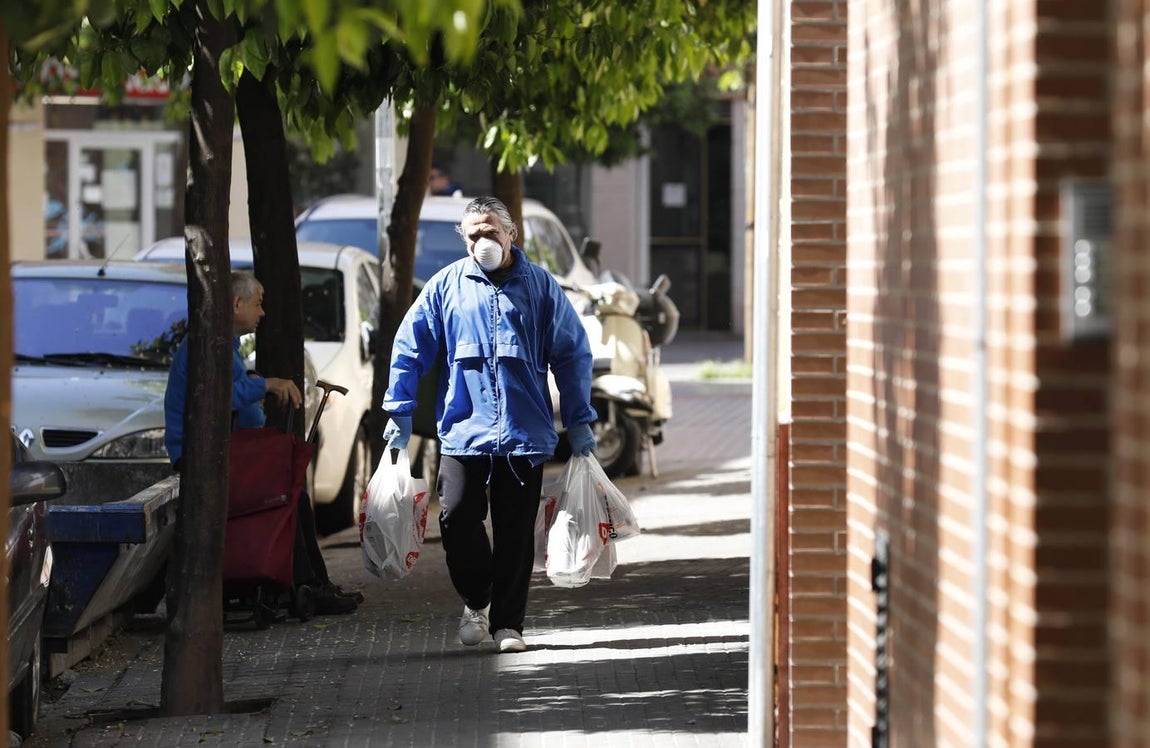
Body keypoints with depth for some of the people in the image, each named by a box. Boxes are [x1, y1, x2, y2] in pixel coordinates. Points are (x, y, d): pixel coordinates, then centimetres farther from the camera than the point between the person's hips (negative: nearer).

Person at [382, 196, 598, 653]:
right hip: (462, 431, 0)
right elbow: (409, 349, 8)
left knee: (516, 531, 3)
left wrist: (579, 422, 5)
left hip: (526, 436, 0)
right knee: (456, 518, -7)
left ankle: (507, 622, 14)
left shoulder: (540, 286, 4)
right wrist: (400, 412, 3)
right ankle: (476, 599, 19)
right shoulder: (446, 285, 5)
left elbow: (573, 355, 8)